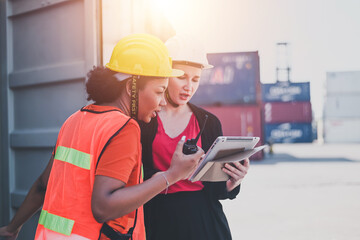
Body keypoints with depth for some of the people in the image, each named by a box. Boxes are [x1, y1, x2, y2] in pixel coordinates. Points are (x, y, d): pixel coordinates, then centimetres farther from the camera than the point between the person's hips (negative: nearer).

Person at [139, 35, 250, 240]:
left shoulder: (209, 122, 5)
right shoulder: (142, 120, -3)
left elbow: (217, 190, 7)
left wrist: (233, 183, -14)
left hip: (205, 223, 2)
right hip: (159, 223, -2)